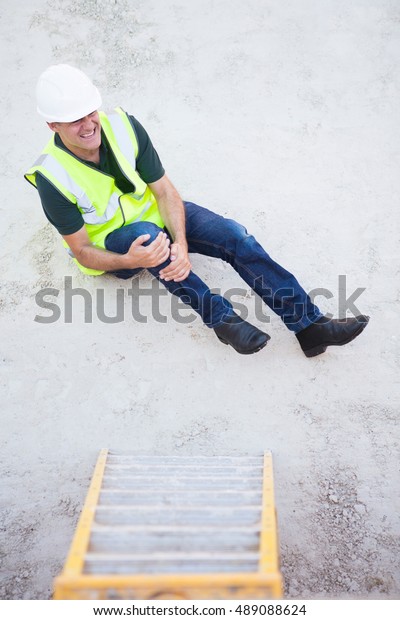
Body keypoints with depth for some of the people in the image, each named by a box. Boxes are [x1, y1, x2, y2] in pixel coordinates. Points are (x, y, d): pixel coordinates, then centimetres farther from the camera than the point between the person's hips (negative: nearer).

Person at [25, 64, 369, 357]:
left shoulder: (123, 126, -18)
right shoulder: (53, 177, -25)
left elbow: (164, 190, -14)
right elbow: (82, 252, -19)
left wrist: (181, 243, -31)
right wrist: (130, 260, -39)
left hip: (151, 209, 3)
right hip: (112, 245, -3)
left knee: (232, 234, -20)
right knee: (146, 232, -39)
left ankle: (309, 323, -21)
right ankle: (221, 317, -29)